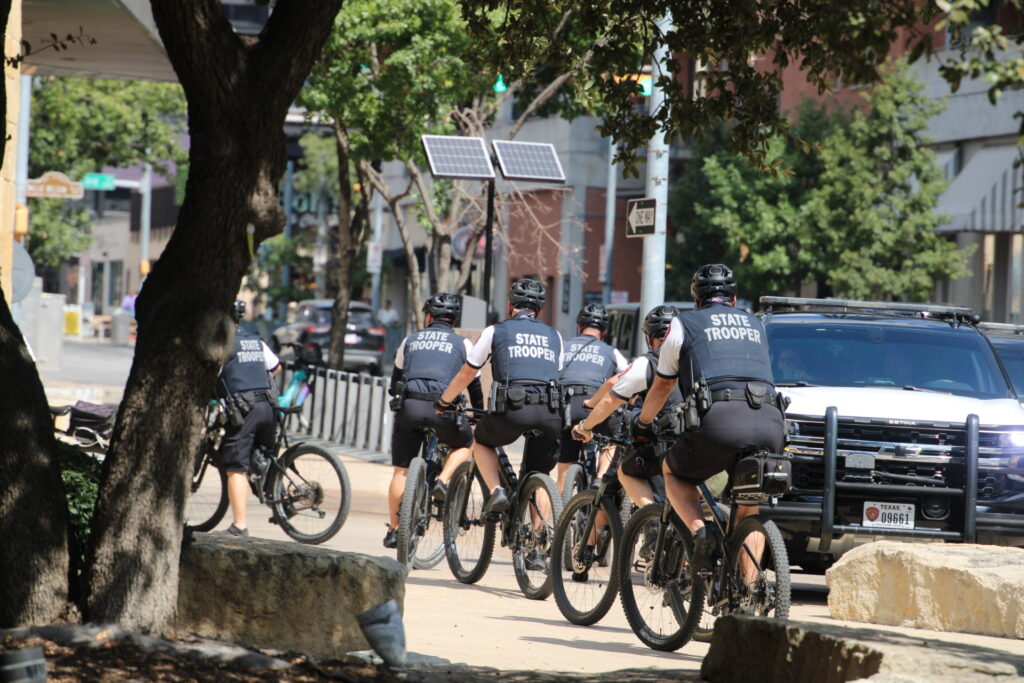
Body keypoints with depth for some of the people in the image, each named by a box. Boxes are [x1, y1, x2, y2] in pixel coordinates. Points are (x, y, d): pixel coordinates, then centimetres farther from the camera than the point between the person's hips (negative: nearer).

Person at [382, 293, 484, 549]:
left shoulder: (410, 340, 22)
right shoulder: (462, 344, 16)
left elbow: (396, 379, 29)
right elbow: (474, 383, 20)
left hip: (408, 404, 2)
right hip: (443, 407, -2)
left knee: (401, 471, 8)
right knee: (464, 444, 27)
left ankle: (394, 530, 8)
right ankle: (442, 482, 2)